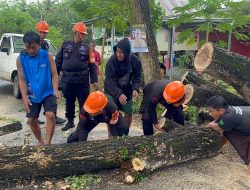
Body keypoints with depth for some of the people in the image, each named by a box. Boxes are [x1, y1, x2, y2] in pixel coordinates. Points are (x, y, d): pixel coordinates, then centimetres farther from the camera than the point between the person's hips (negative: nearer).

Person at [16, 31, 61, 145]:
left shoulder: (47, 56, -9)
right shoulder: (21, 59, -5)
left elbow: (54, 75, -8)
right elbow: (21, 79, -5)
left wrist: (55, 90, -24)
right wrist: (24, 97, -15)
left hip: (48, 93, -2)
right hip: (32, 95, 2)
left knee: (50, 115, -20)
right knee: (32, 120, 8)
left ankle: (47, 143, -12)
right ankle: (40, 142, 30)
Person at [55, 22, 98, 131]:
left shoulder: (86, 48, 5)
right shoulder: (65, 45, 8)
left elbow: (92, 65, 3)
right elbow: (58, 62, 9)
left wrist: (94, 81, -4)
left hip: (82, 80, -1)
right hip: (67, 79, 2)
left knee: (83, 102, 3)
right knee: (69, 102, 13)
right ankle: (70, 121, 28)